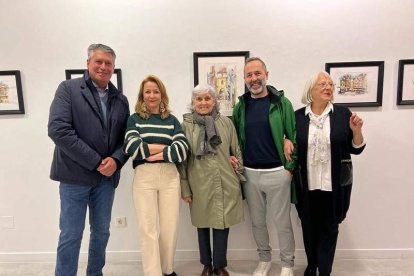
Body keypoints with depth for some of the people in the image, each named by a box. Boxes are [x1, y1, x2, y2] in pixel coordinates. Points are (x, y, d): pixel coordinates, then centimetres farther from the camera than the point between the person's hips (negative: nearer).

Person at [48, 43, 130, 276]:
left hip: (106, 178, 4)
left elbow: (127, 137, 7)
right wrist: (95, 162, -17)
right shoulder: (68, 88, -3)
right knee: (70, 235, 4)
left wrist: (115, 160, -14)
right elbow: (58, 129, -15)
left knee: (101, 232, 15)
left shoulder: (121, 100, 8)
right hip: (75, 175, -4)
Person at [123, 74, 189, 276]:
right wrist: (166, 147, -7)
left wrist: (151, 152, -12)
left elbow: (182, 149, -3)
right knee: (148, 228, 2)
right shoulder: (134, 119, 9)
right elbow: (132, 147, -9)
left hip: (169, 176, 2)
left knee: (170, 227, 8)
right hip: (144, 177, -1)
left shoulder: (172, 120, 11)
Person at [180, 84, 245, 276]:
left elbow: (237, 152, 8)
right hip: (199, 185, 0)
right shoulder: (186, 125, -2)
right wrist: (184, 188, -1)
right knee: (202, 225, 14)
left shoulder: (226, 123, 3)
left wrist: (239, 176, 5)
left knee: (222, 224, 8)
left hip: (225, 184, 1)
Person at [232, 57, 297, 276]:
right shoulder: (240, 106, 5)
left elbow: (292, 136, -6)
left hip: (277, 172, -3)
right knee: (257, 221, 16)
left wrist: (290, 167, -10)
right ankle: (264, 258, 38)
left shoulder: (281, 103, -5)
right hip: (249, 173, 4)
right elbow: (234, 138, 12)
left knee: (282, 221, 10)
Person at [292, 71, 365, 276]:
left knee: (329, 228, 12)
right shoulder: (298, 116, -2)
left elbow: (356, 149, 0)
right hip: (307, 185, 1)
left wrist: (356, 130, -17)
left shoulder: (342, 113, -3)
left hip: (334, 185, 0)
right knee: (309, 227, 16)